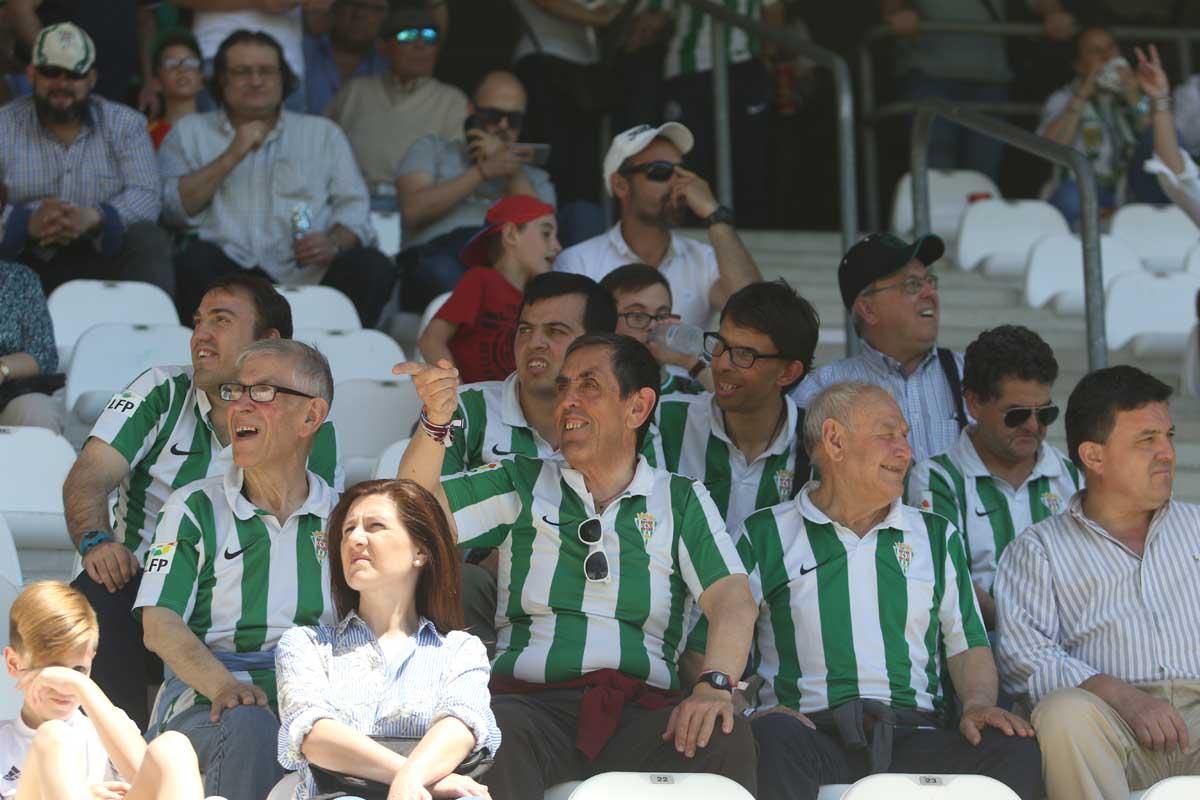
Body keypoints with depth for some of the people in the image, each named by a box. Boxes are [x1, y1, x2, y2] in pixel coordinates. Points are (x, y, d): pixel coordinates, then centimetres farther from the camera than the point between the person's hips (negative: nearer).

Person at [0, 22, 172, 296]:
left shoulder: (125, 124, 7)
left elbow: (146, 195, -6)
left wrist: (94, 218, -27)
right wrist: (28, 223, -30)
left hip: (106, 257, 1)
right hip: (27, 263, -1)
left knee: (149, 240, -27)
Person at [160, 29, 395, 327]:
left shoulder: (323, 133, 21)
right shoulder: (190, 132, 18)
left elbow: (354, 207, 12)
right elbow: (173, 208, 3)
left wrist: (334, 243, -10)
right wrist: (231, 157, -4)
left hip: (308, 275, 2)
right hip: (229, 270, -1)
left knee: (373, 267, -27)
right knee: (196, 263, -35)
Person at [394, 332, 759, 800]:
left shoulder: (682, 501, 17)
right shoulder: (522, 485, 21)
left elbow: (731, 597, 3)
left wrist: (715, 684, -18)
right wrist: (436, 422, -9)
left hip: (643, 708, 1)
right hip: (532, 700, 0)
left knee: (725, 739, -32)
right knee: (491, 731, -37)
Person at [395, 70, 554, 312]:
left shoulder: (534, 178, 32)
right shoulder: (433, 148, 28)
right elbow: (413, 210, 6)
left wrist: (511, 173, 3)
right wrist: (484, 171, 3)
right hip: (436, 251, -1)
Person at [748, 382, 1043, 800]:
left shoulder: (936, 536, 25)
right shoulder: (764, 537, 13)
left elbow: (967, 645, 21)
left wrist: (978, 703, -2)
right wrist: (756, 712, -14)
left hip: (912, 733, 3)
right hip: (813, 731, -3)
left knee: (1018, 750, -28)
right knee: (773, 741, -40)